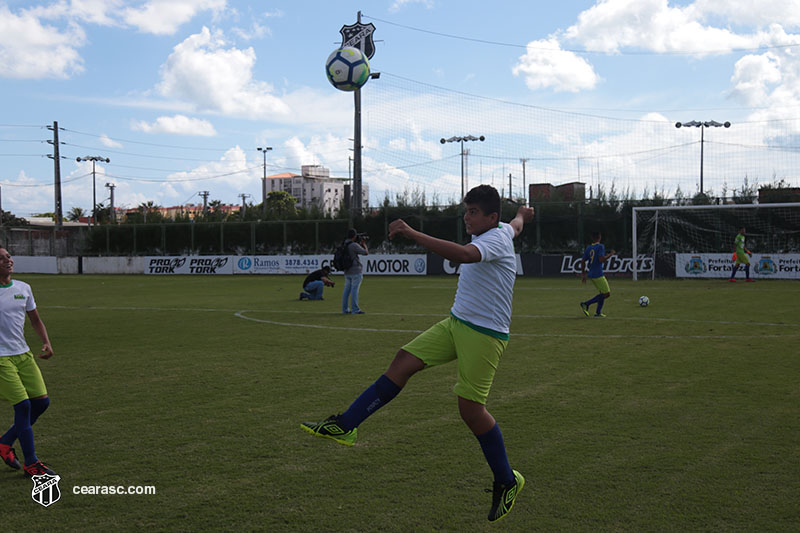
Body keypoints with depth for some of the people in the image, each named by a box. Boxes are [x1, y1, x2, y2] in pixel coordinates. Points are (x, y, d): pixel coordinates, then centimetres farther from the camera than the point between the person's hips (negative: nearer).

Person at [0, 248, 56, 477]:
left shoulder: (23, 288, 7)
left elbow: (35, 320, 17)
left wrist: (46, 343, 2)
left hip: (23, 355, 6)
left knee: (42, 401, 2)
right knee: (23, 405, -10)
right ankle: (31, 464, 1)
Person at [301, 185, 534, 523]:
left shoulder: (497, 239, -18)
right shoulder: (501, 230, 11)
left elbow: (463, 254, -40)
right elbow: (516, 224, 37)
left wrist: (412, 234, -42)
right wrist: (521, 215, 62)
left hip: (484, 335, -9)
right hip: (456, 323, 9)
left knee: (470, 409, -7)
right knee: (404, 361, -3)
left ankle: (507, 482, 12)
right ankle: (344, 426, -3)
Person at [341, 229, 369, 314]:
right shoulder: (354, 245, -15)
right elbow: (366, 253, -11)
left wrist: (360, 244, 19)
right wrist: (364, 244, 4)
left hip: (347, 272, 8)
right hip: (356, 272, -8)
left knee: (346, 290, 9)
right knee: (355, 290, -7)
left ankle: (345, 309, 11)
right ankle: (355, 309, -6)